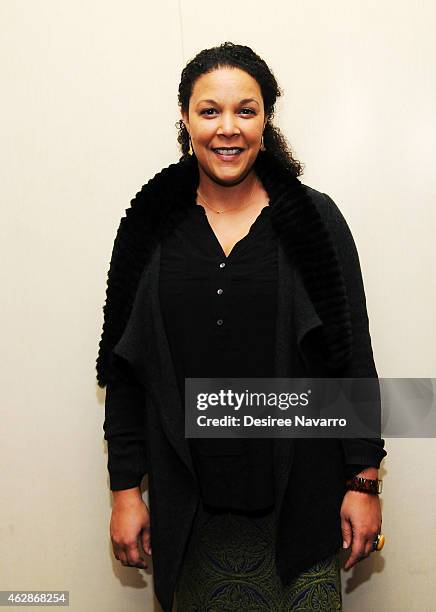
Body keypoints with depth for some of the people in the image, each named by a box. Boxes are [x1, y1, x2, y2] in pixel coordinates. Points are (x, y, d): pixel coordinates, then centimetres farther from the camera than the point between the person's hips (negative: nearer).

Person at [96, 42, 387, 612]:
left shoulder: (315, 218, -2)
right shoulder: (151, 227, 1)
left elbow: (353, 357, -1)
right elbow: (124, 368, 3)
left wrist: (364, 482, -2)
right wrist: (125, 489, 2)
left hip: (299, 496, -1)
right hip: (188, 501, 1)